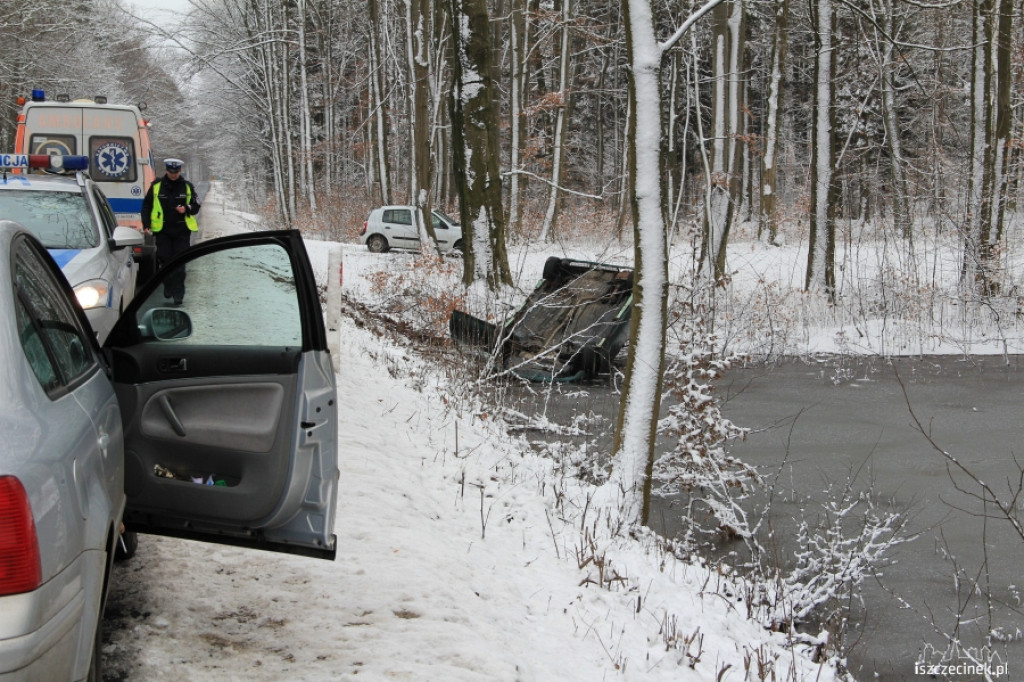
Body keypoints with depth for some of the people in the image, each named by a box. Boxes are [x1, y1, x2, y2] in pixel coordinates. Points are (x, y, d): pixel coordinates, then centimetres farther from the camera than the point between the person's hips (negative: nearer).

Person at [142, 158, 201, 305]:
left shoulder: (187, 186, 4)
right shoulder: (156, 186, 3)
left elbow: (196, 206, 10)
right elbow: (146, 206, 10)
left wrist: (186, 209, -11)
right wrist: (146, 224, 0)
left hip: (182, 231, 0)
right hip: (162, 231, 0)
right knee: (164, 260, -2)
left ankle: (178, 293, 1)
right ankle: (168, 287, 18)